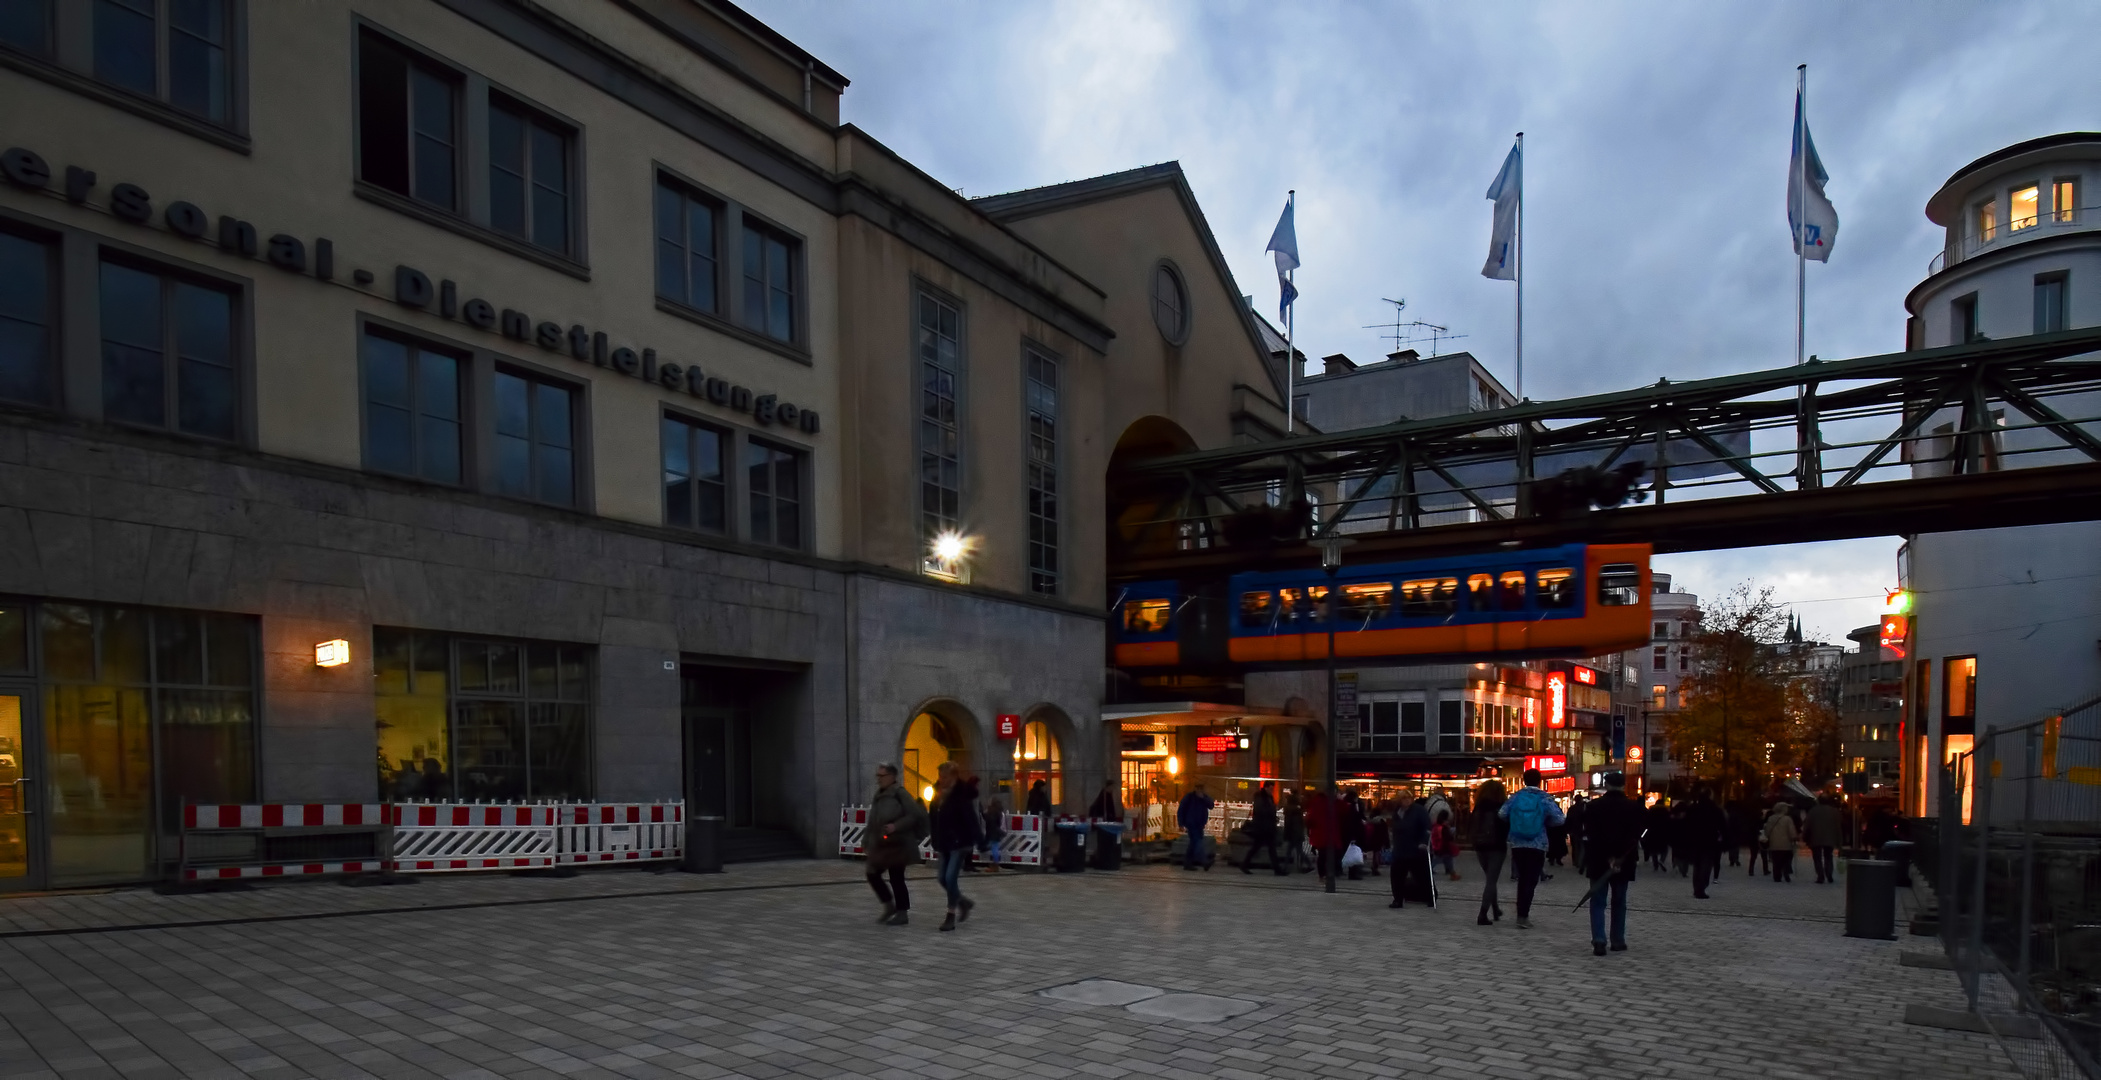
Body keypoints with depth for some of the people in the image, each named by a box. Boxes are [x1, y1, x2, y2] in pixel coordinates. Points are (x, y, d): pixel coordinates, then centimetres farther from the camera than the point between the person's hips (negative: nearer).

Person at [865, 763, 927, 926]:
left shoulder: (900, 793, -12)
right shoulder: (878, 796, 14)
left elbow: (914, 814, -16)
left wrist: (896, 826, -24)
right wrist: (867, 839, 16)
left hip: (898, 844, -8)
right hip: (880, 845, 8)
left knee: (896, 878, -3)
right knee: (872, 875, 8)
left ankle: (902, 913, 10)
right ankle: (889, 905, 25)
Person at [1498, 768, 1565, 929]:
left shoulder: (1516, 797, 1)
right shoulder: (1544, 799, -5)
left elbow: (1501, 814, -3)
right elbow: (1560, 819, -9)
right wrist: (1545, 822, 9)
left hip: (1517, 844, 3)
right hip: (1537, 846, -3)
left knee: (1522, 879, 16)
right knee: (1531, 880, 0)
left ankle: (1522, 913, 21)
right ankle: (1523, 916, -6)